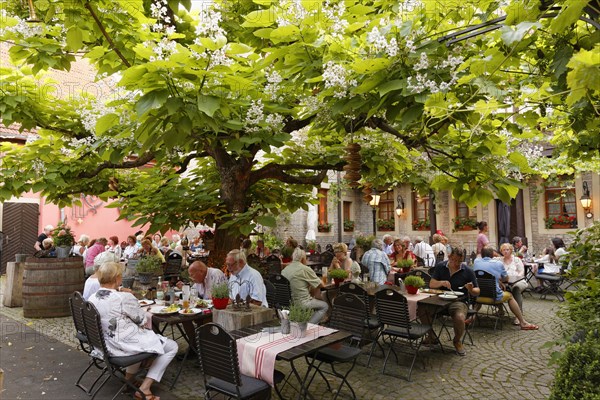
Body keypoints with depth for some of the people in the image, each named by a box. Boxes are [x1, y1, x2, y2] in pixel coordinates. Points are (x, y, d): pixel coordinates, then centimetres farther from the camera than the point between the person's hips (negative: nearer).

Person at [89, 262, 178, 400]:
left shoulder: (92, 299, -2)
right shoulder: (124, 298, -24)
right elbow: (143, 320, -10)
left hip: (105, 344, 8)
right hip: (124, 345, -8)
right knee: (172, 347, 5)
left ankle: (129, 378, 32)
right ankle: (144, 388, 3)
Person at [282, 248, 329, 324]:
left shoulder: (284, 270, 7)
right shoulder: (305, 269, -12)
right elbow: (320, 285, -4)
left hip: (289, 302, 7)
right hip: (302, 303, -7)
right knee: (325, 306, 13)